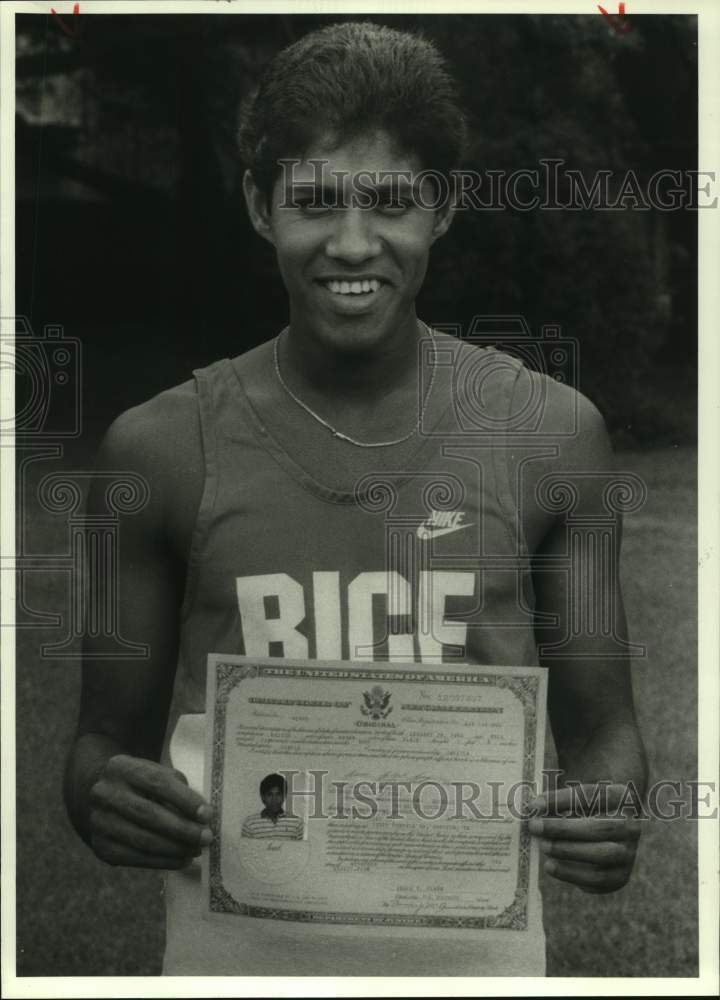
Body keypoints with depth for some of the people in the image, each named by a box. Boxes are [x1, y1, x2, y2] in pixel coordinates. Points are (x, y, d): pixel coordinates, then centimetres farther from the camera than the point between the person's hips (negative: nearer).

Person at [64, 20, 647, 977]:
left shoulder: (548, 435, -2)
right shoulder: (163, 449, -3)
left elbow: (601, 727, 5)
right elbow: (107, 735, 4)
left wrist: (609, 813, -17)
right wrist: (106, 799, -18)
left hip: (473, 940, -1)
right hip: (235, 947, 1)